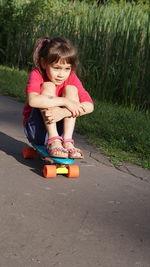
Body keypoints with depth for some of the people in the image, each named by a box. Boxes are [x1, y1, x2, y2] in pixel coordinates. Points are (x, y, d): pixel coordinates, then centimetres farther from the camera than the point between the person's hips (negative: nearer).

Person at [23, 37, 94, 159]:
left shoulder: (71, 78, -7)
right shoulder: (37, 75, -15)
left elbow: (89, 106, -19)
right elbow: (32, 100, -37)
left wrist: (63, 112, -35)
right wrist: (65, 101, -36)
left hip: (60, 129, 3)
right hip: (36, 130, -3)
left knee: (71, 89, -16)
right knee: (48, 86, -22)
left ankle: (67, 140, -25)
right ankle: (53, 141, -30)